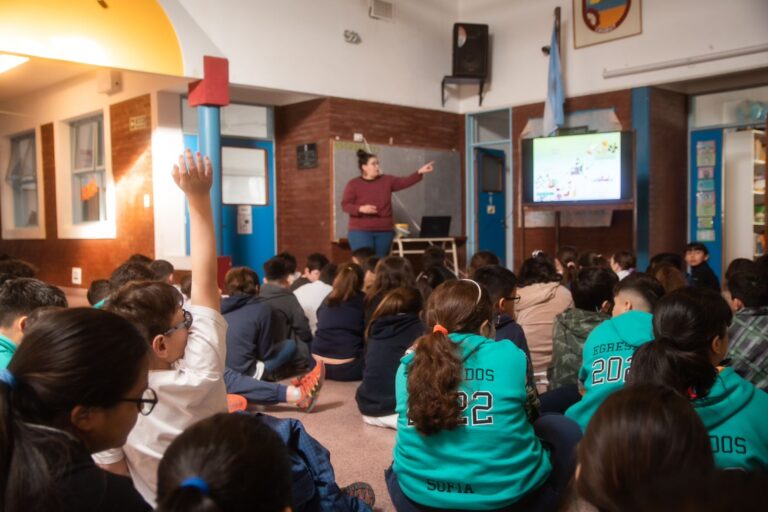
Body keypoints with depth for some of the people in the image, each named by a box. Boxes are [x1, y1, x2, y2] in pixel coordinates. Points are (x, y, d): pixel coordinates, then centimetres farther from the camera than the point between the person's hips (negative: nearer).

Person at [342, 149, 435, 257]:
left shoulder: (387, 180, 8)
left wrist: (420, 172, -14)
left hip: (384, 231, 4)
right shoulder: (353, 184, -2)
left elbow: (405, 182, -1)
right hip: (361, 231, -4)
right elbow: (345, 205, -5)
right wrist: (361, 209, -22)